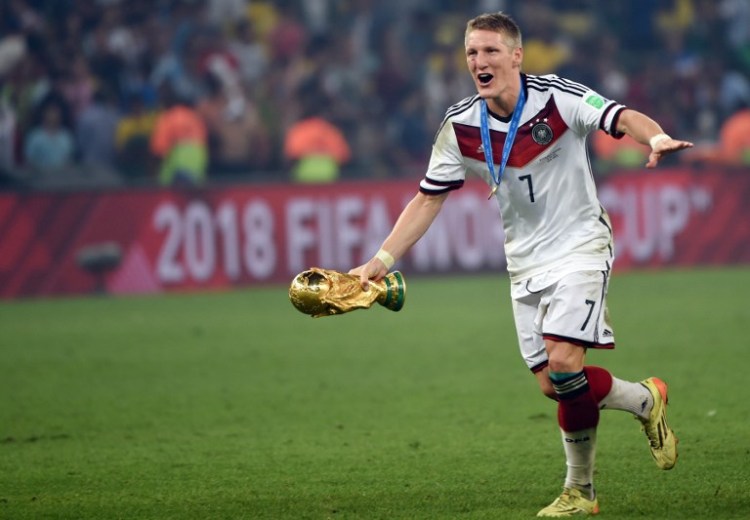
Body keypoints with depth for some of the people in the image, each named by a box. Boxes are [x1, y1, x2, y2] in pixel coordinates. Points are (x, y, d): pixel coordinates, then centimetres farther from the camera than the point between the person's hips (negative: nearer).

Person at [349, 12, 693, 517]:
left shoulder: (557, 98, -14)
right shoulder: (462, 127, -3)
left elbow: (625, 118, -25)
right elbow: (428, 198, 4)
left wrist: (656, 137, -48)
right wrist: (382, 260, -3)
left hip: (580, 245, -5)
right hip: (525, 262, 5)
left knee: (563, 362, -21)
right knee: (552, 384, -3)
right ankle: (645, 401, 20)